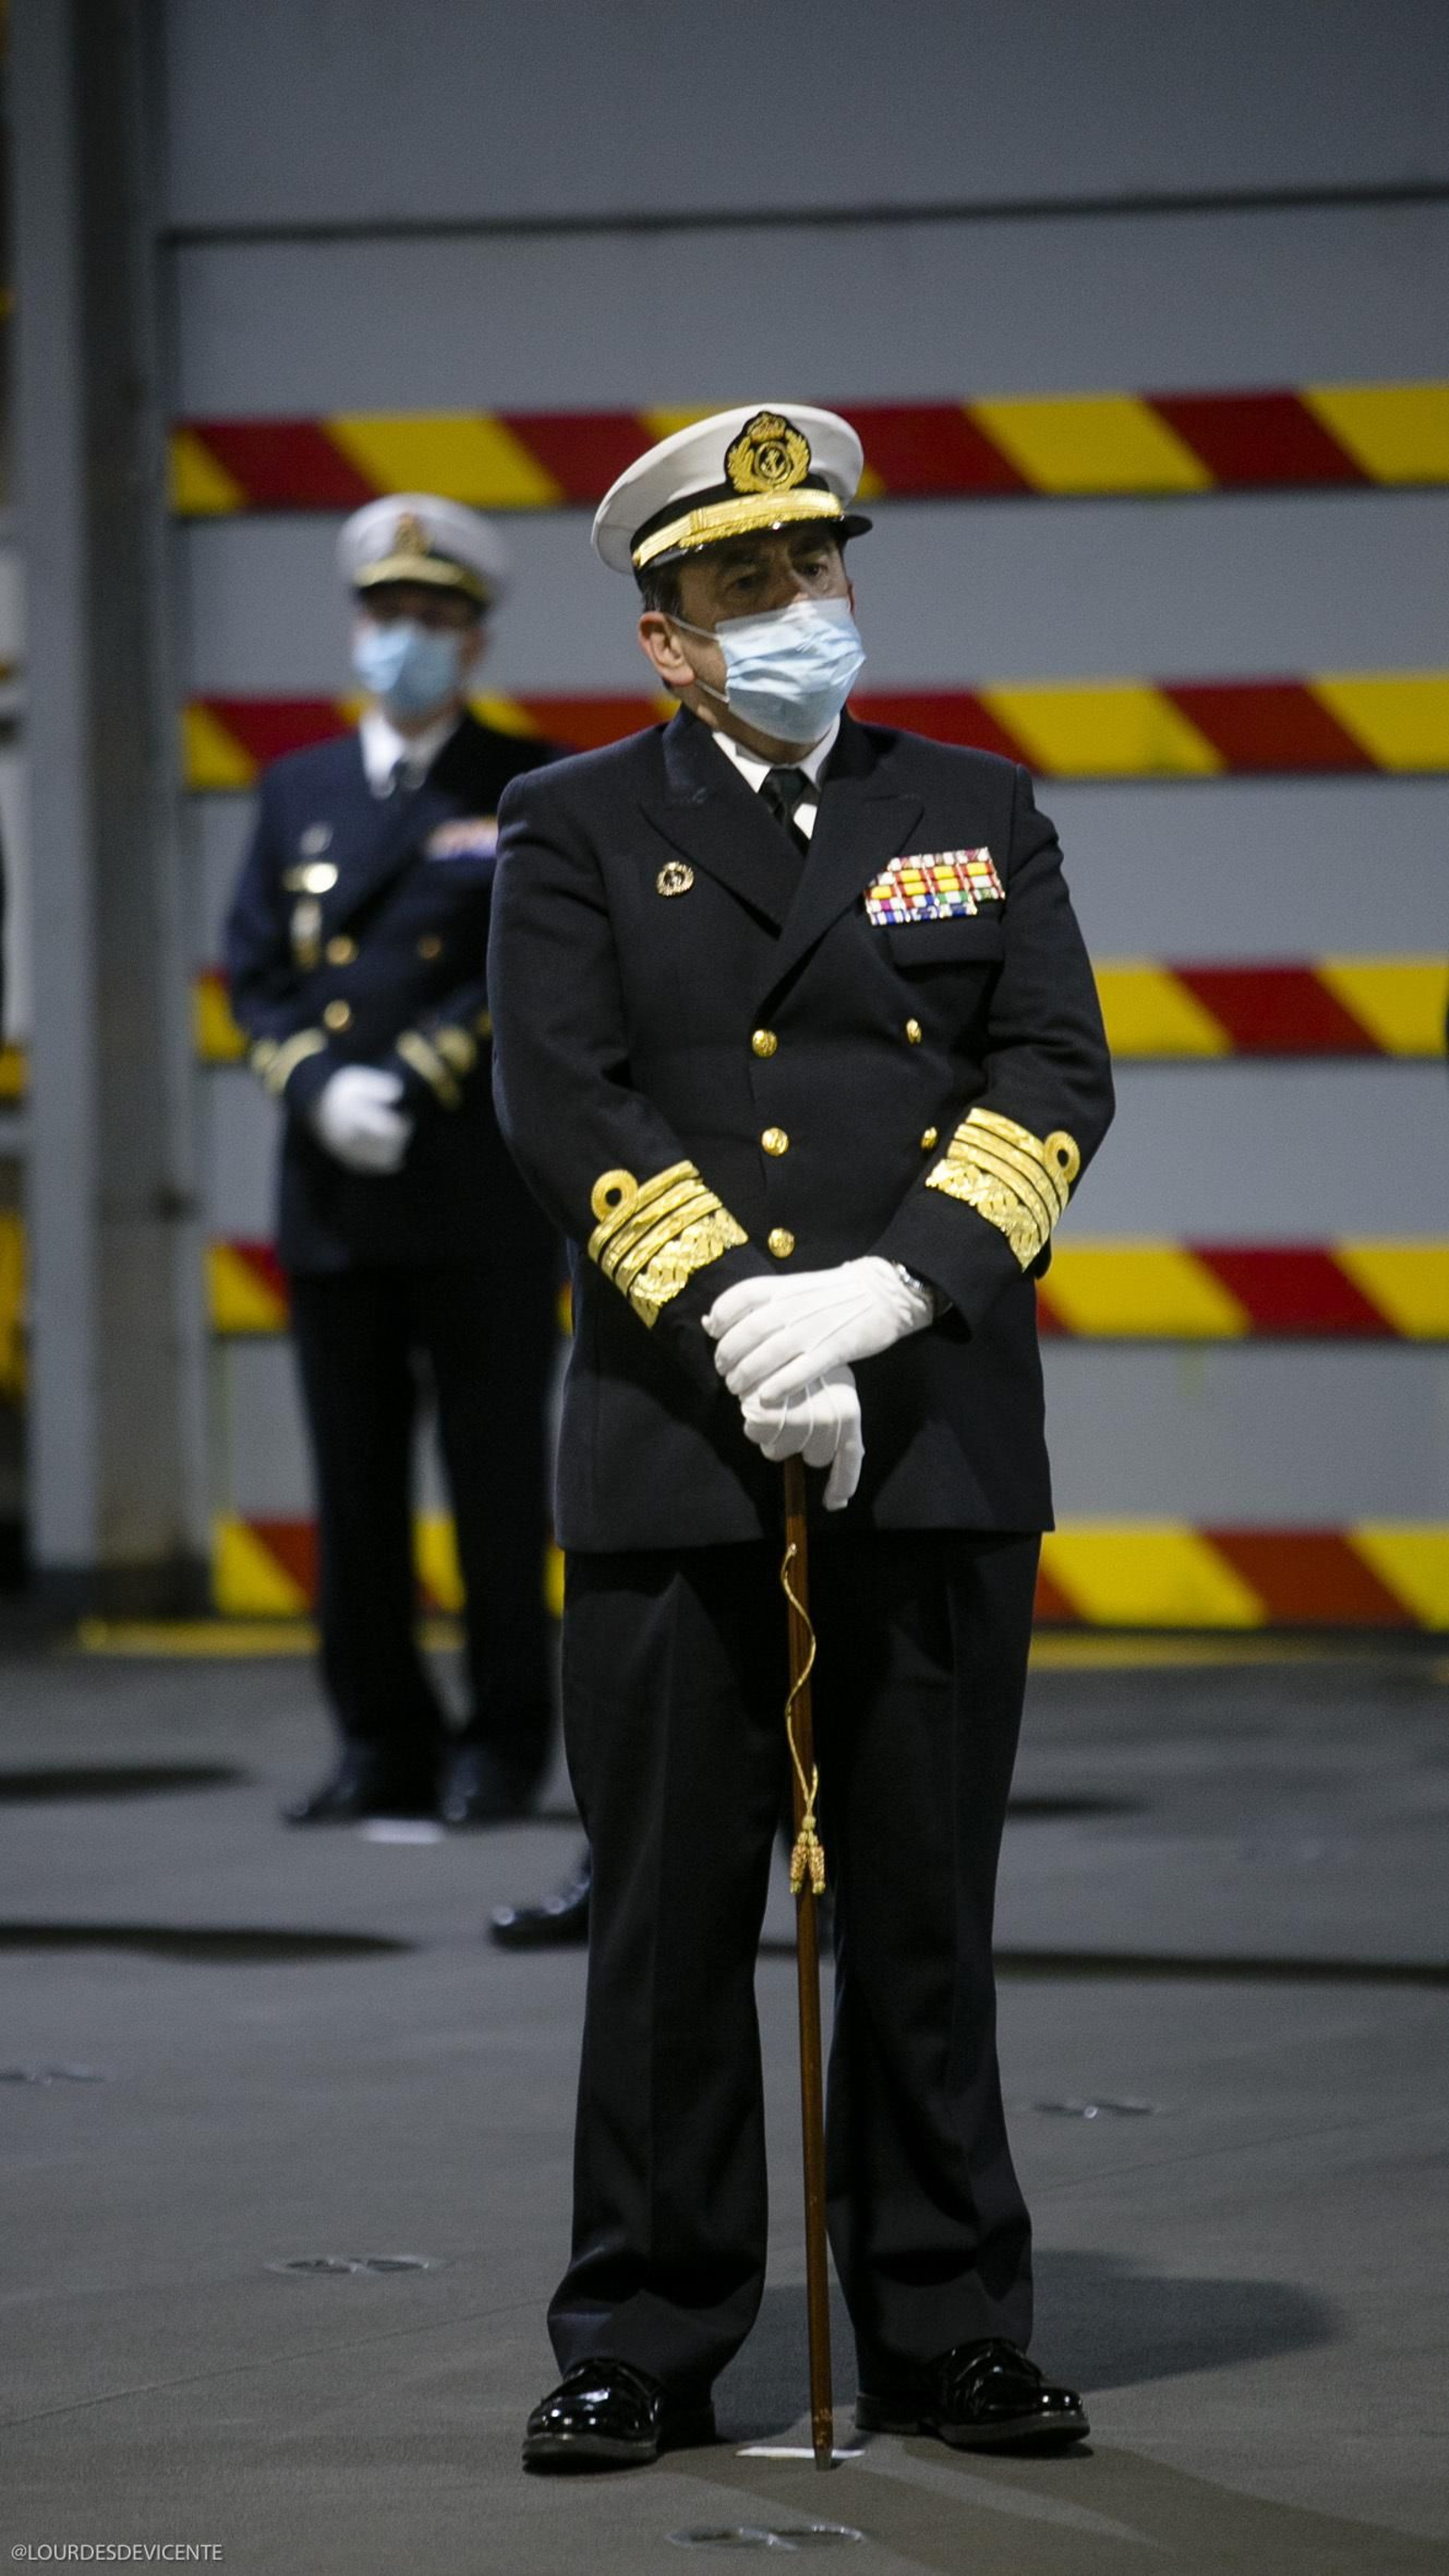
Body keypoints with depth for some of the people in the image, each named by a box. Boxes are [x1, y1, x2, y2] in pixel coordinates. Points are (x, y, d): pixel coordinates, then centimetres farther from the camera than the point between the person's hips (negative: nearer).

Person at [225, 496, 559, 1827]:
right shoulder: (298, 791, 15)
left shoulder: (535, 793, 3)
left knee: (498, 1480, 0)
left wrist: (410, 1080, -15)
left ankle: (506, 1742, 8)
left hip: (486, 1201, -4)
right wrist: (320, 1083, -9)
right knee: (354, 1484, 4)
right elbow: (254, 974, 10)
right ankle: (381, 1742, 10)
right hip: (335, 1201, 4)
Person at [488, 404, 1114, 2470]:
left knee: (927, 1917, 6)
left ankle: (948, 2336, 14)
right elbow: (565, 1106, -5)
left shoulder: (976, 813, 12)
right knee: (670, 1921, 1)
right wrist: (740, 1338, -15)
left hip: (939, 1450, 2)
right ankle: (647, 2346, 9)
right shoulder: (575, 830, 6)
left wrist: (892, 1289, -14)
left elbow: (1057, 1073, 1)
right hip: (675, 1454, -2)